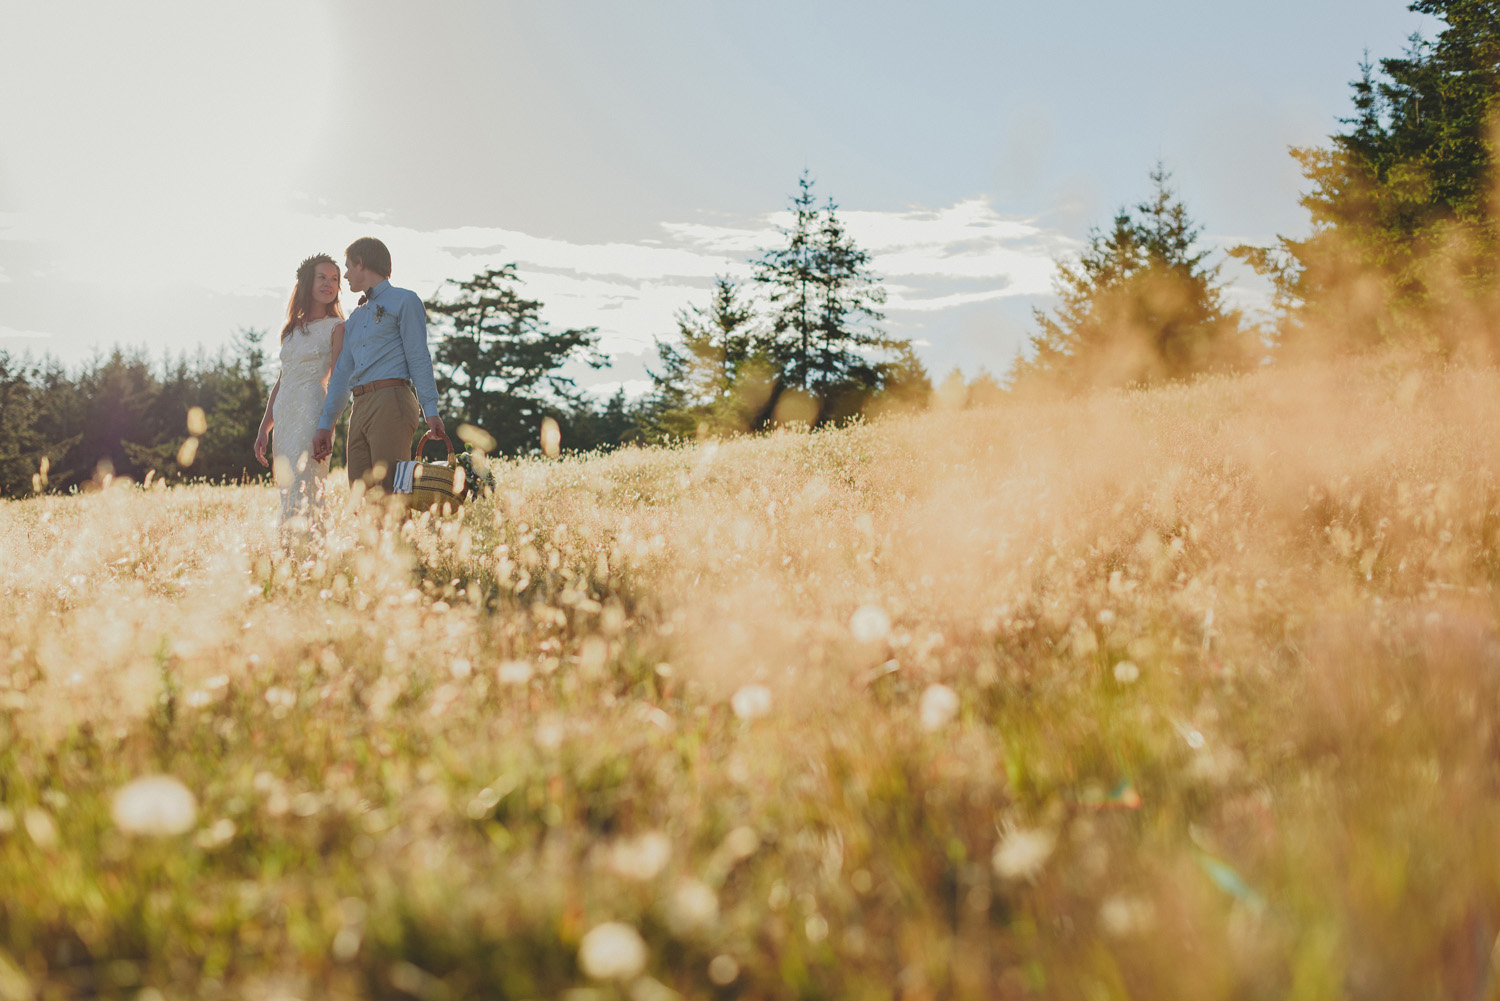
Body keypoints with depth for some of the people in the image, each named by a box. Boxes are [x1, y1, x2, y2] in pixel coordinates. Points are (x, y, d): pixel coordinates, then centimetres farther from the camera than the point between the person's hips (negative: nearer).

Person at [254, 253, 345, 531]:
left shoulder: (337, 328, 1)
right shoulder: (292, 329, 19)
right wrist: (263, 429, 16)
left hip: (312, 415, -7)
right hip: (284, 418, 7)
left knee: (300, 501, -16)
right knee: (288, 499, 5)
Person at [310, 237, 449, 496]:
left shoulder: (404, 301, 7)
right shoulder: (355, 319, 28)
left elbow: (419, 358, -2)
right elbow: (343, 373, 24)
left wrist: (430, 410, -12)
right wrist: (325, 425, 17)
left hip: (391, 401, -7)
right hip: (360, 410, 7)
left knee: (390, 496, -16)